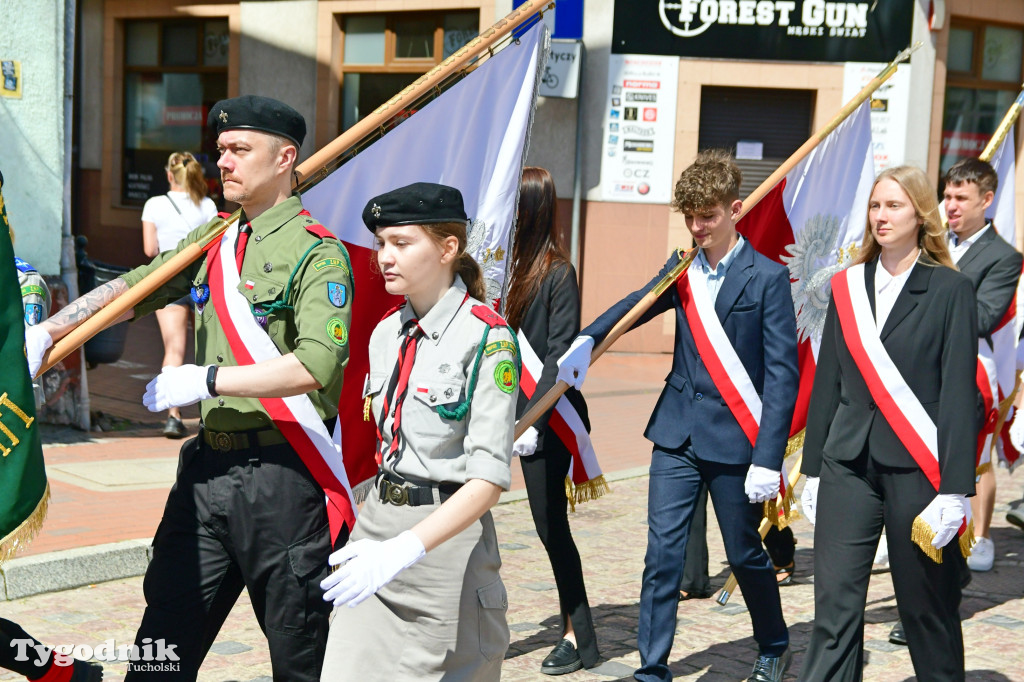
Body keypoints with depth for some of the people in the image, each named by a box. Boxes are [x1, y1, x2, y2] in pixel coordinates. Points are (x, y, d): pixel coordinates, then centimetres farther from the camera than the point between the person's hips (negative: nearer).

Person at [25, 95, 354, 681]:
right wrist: (44, 333, 14)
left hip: (281, 477, -7)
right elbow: (132, 286, 24)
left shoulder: (317, 251, -10)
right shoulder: (215, 239, 15)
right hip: (209, 467, 7)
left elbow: (318, 364, -24)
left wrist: (207, 380, -19)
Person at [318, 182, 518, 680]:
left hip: (447, 534, -6)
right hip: (376, 521, 6)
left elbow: (489, 477, -19)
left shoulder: (488, 339, -13)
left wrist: (406, 548, -29)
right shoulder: (386, 333, 9)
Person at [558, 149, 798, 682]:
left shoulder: (767, 279, -9)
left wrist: (768, 459, -16)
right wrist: (587, 338, -6)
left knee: (745, 554, 11)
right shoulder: (682, 269, 6)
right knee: (662, 553, 0)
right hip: (676, 435, 4)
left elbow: (782, 374, -10)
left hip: (734, 439, -4)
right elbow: (638, 305, 17)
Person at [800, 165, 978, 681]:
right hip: (848, 465, 3)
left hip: (916, 469, -3)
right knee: (834, 608, -1)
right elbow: (827, 382, 12)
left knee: (926, 609, 7)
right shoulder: (847, 286, 10)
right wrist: (813, 470, 11)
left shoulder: (950, 289, -2)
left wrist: (955, 489, -12)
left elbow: (959, 393, -7)